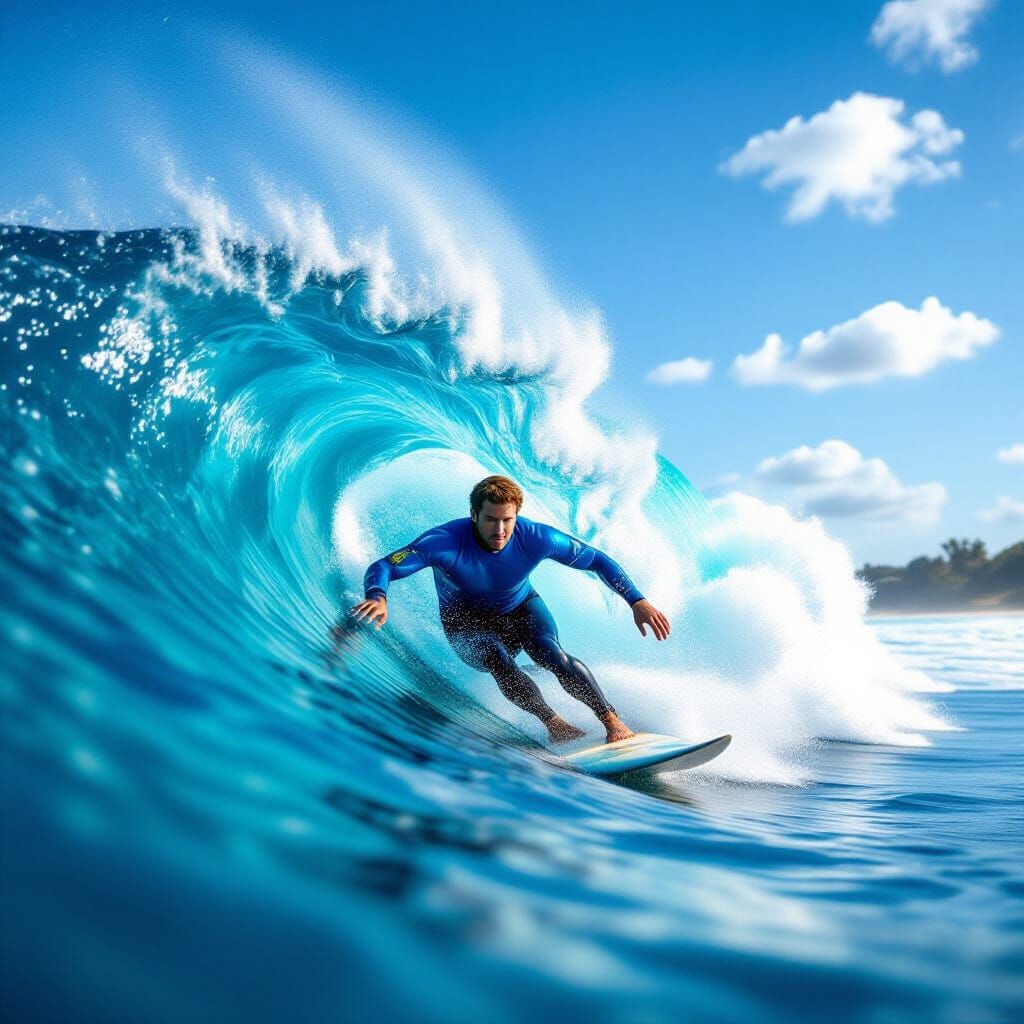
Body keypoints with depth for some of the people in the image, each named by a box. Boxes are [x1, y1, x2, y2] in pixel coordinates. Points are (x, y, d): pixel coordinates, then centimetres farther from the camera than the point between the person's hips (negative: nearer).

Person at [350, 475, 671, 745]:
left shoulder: (537, 538, -26)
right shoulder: (445, 541, -32)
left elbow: (598, 561, -13)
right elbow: (382, 567, -32)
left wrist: (637, 601, -22)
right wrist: (377, 598, -55)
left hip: (522, 608, 1)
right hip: (467, 623, -1)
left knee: (551, 654, -30)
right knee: (497, 658, -34)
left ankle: (612, 720, -25)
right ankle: (553, 722, -22)